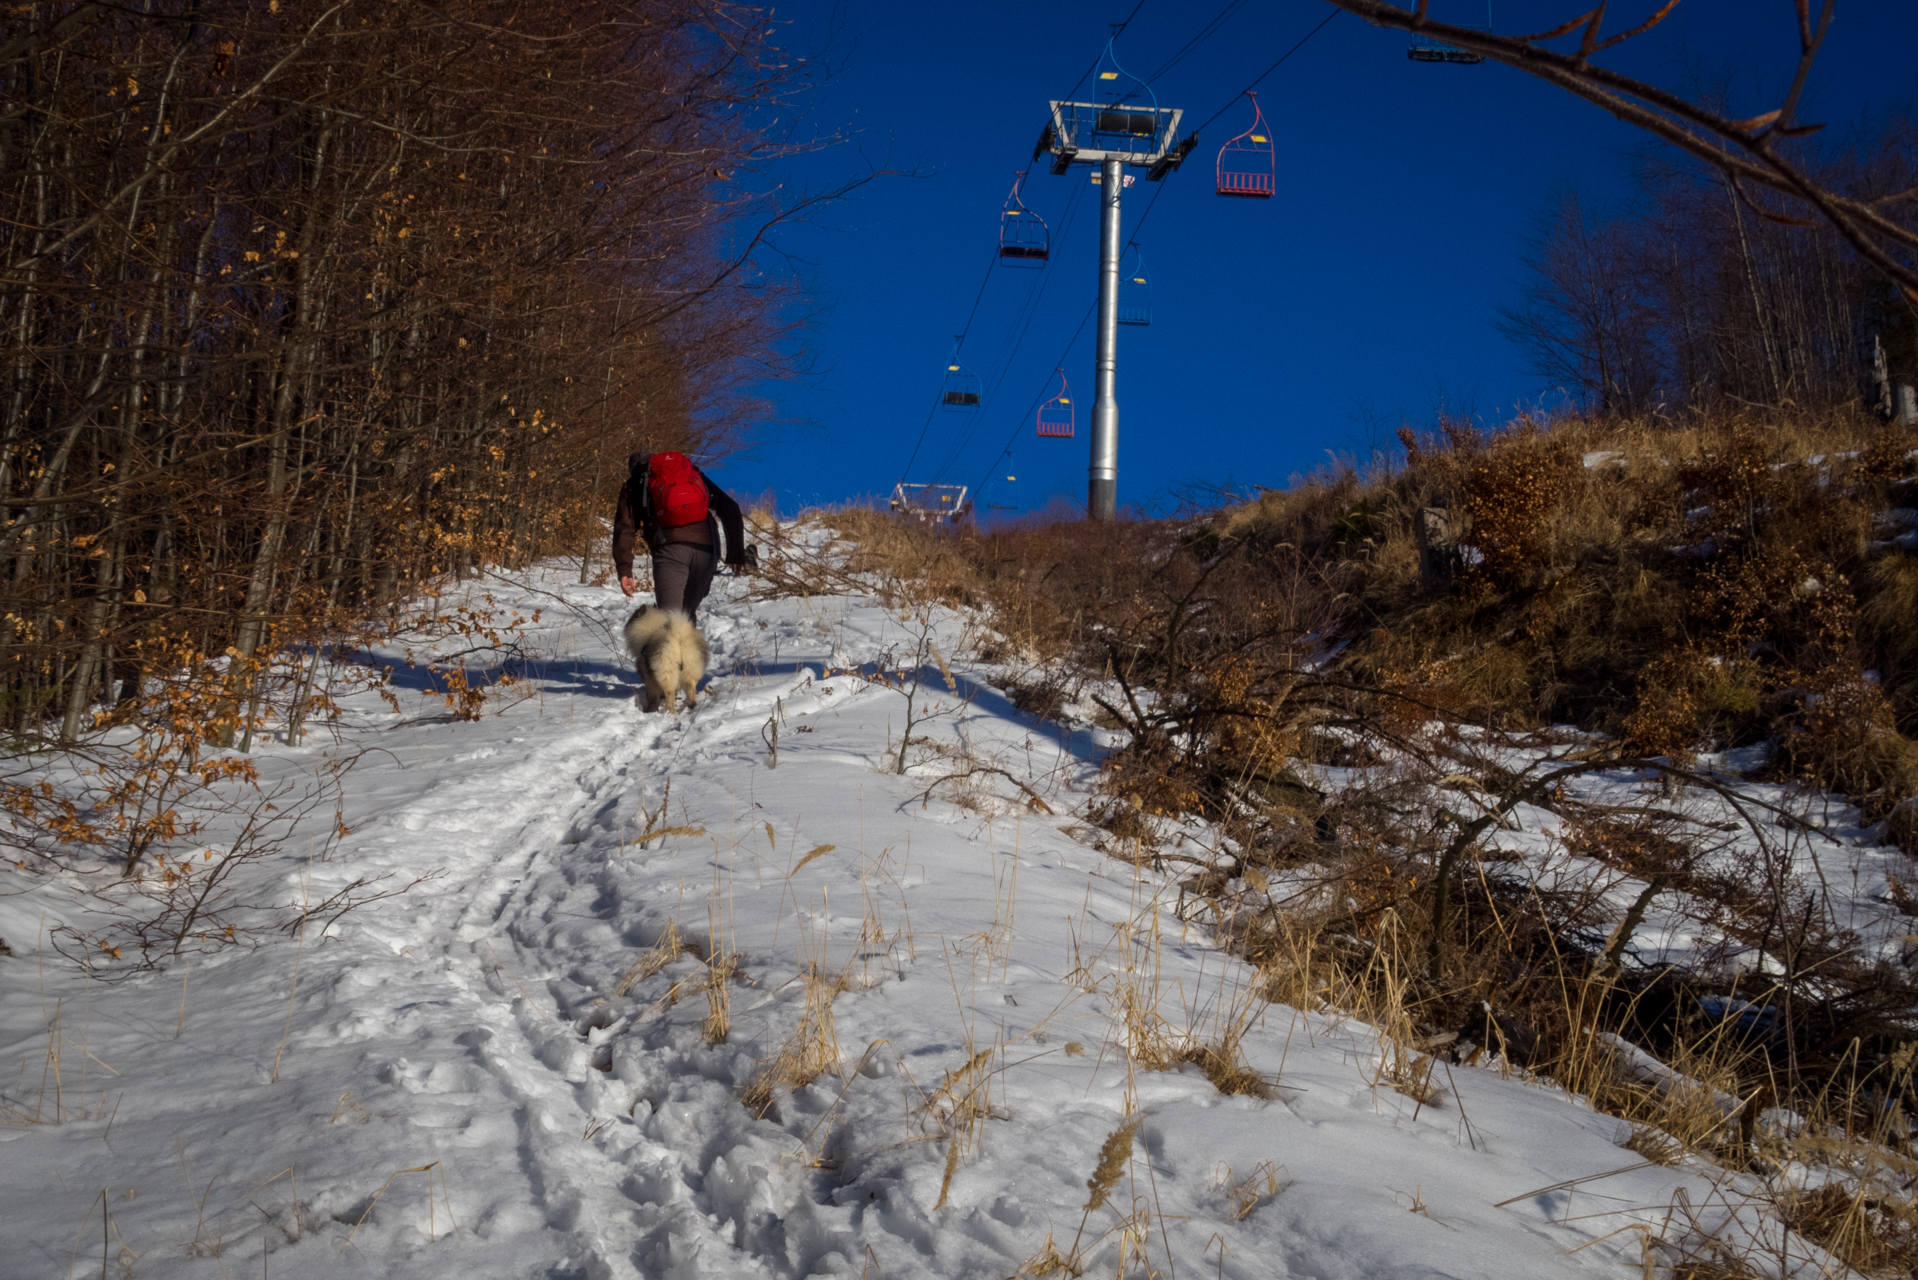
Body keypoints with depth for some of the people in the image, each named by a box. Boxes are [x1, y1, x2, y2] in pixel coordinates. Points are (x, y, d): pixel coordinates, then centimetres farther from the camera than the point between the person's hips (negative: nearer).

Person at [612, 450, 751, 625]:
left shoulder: (635, 484, 24)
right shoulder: (693, 474, 31)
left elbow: (624, 528, 8)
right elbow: (730, 508, 19)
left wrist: (624, 569, 1)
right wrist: (736, 554, 16)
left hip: (669, 547, -3)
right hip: (706, 548, 3)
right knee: (688, 613, 18)